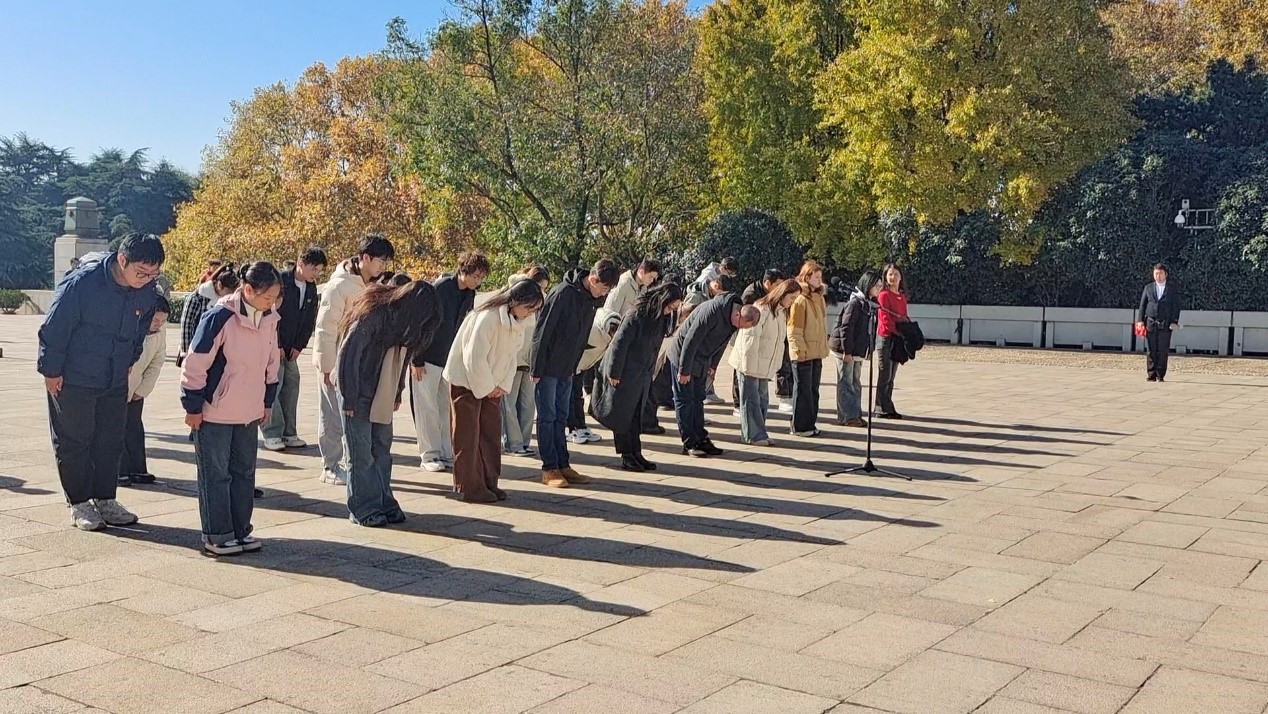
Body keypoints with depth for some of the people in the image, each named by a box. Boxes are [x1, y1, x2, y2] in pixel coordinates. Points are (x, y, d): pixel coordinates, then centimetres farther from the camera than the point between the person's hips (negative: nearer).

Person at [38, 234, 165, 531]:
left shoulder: (148, 293, -6)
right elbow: (53, 328, -16)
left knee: (111, 442, 10)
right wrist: (51, 370, -11)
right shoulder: (81, 283, -23)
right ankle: (78, 504, 15)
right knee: (74, 442, 5)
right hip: (72, 381, -5)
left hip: (116, 382, 5)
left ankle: (105, 500, 22)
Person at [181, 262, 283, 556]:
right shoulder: (220, 317, -19)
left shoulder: (270, 319, 2)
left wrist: (267, 402, 18)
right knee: (216, 474, 3)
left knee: (245, 472, 12)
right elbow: (195, 364, -16)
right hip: (214, 413, -7)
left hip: (249, 412, 7)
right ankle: (217, 536, 11)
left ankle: (241, 530, 22)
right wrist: (193, 407, -12)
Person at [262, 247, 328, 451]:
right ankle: (272, 434, -5)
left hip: (291, 347, 7)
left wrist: (299, 346, 0)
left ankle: (289, 433, 11)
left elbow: (309, 321, 9)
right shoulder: (280, 281, -16)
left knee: (292, 384, 5)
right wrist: (276, 346, -14)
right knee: (273, 384, -10)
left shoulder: (311, 289, 5)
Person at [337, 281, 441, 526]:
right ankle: (363, 510, 5)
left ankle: (384, 504, 18)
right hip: (358, 396, -7)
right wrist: (349, 400, -16)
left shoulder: (403, 320, 2)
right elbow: (348, 356, -20)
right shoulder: (371, 316, -22)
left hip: (382, 396, 7)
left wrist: (397, 394, 9)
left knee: (382, 449, 10)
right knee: (361, 453, -2)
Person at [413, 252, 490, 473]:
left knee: (448, 407, 7)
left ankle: (447, 453, 13)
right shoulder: (440, 288, -17)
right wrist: (417, 360, -15)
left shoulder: (470, 295, 4)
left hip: (451, 360, 6)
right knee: (427, 407, 0)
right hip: (428, 359, -6)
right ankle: (430, 455, 7)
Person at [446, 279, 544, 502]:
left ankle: (489, 483, 17)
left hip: (491, 385, 8)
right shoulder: (488, 317, -26)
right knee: (468, 436, -2)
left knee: (491, 434, 9)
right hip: (467, 381, -8)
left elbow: (512, 355, 7)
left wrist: (503, 386, -4)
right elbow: (474, 358, -25)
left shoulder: (517, 322, 2)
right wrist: (487, 387, -16)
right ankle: (470, 488, 4)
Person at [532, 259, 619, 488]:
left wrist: (574, 366, 12)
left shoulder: (591, 299, 5)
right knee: (547, 417, -1)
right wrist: (536, 368, -17)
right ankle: (549, 469, 4)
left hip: (566, 370, 8)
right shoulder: (564, 293, -20)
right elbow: (543, 330, -19)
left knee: (561, 418, 12)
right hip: (547, 368, -8)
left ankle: (563, 465, 17)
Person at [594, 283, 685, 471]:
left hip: (643, 374, 7)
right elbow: (619, 343, -19)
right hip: (625, 373, -7)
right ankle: (626, 456, 7)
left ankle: (636, 453, 16)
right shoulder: (637, 315, -21)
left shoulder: (662, 317, 2)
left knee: (637, 414, 11)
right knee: (622, 413, 2)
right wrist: (614, 373, -17)